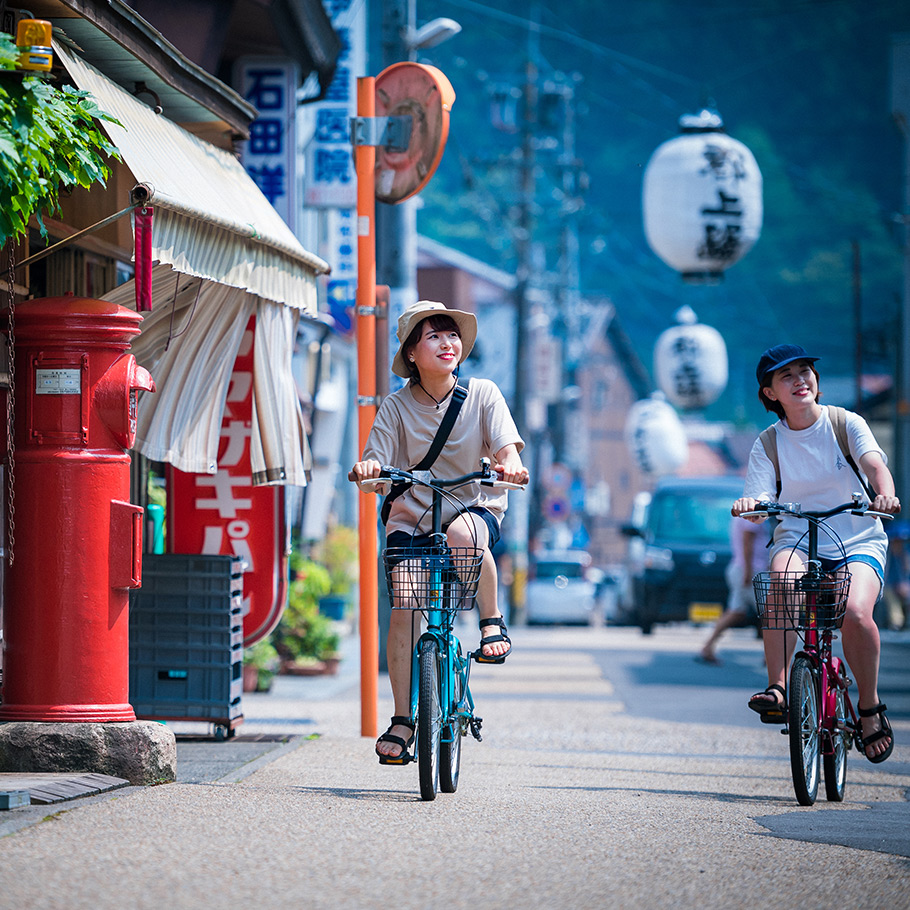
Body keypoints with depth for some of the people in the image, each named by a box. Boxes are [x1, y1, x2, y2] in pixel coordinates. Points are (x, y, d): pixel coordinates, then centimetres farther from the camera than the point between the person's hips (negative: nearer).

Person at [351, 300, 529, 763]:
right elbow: (376, 467, -9)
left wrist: (509, 465, -38)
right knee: (402, 610, -14)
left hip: (475, 507, -1)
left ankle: (493, 620, -15)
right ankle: (402, 720, -2)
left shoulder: (482, 395, -3)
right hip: (411, 517, 1)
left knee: (462, 533, -39)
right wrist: (368, 469, -33)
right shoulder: (396, 407, -3)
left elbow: (507, 447, -14)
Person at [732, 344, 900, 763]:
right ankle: (778, 689, -32)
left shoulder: (846, 424, -1)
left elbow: (875, 464, -19)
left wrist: (884, 494, -42)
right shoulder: (768, 444, 2)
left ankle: (870, 709, -6)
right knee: (783, 583, -36)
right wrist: (748, 505, -33)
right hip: (796, 539, 1)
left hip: (858, 542, -1)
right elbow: (759, 503, -8)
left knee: (855, 612, -29)